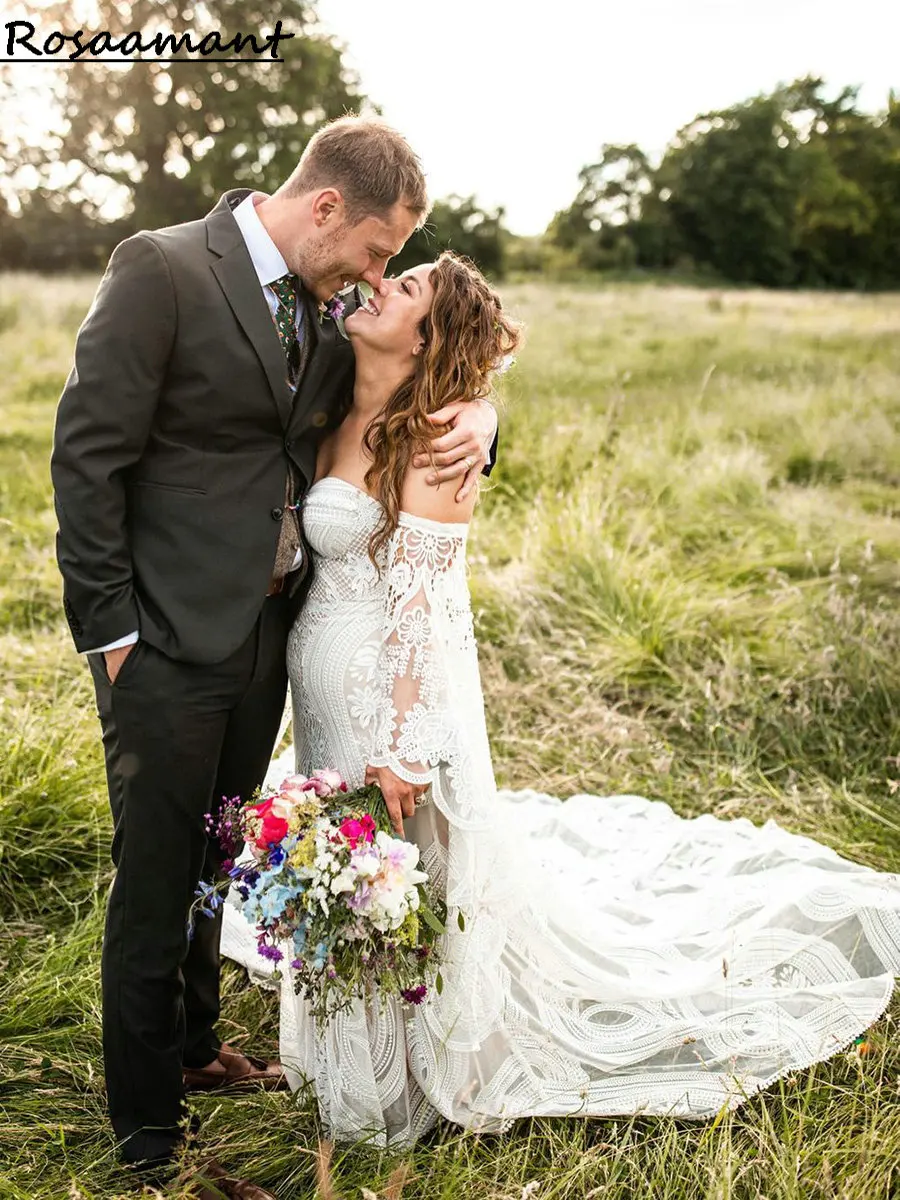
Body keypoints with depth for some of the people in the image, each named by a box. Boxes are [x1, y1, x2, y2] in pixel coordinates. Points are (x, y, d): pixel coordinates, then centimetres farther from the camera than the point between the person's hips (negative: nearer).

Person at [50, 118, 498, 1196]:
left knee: (217, 865, 21)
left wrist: (471, 418, -6)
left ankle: (192, 1048, 43)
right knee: (156, 884, 6)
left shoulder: (321, 309, 7)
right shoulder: (160, 269, -14)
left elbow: (414, 392, 18)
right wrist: (111, 631, -15)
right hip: (168, 643, -6)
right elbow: (88, 457, -15)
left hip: (263, 637, 7)